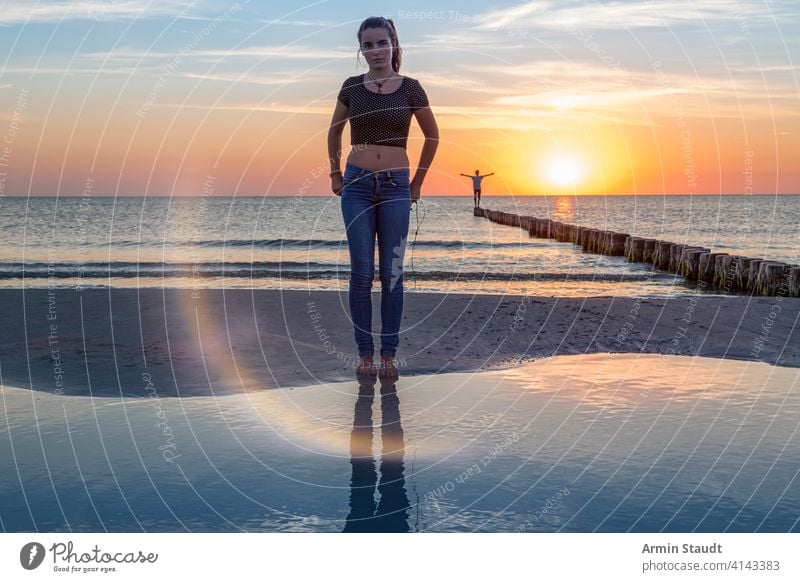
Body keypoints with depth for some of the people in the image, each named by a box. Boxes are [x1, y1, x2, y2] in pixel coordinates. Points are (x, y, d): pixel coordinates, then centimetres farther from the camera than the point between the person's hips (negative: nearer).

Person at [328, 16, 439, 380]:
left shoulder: (410, 88, 1)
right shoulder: (352, 87, 5)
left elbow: (432, 136, 12)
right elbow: (334, 131, 20)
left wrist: (418, 181, 12)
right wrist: (335, 173, 17)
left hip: (396, 187, -1)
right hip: (357, 185, 1)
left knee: (392, 274, 0)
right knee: (361, 273, 1)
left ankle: (389, 355, 8)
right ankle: (365, 353, 10)